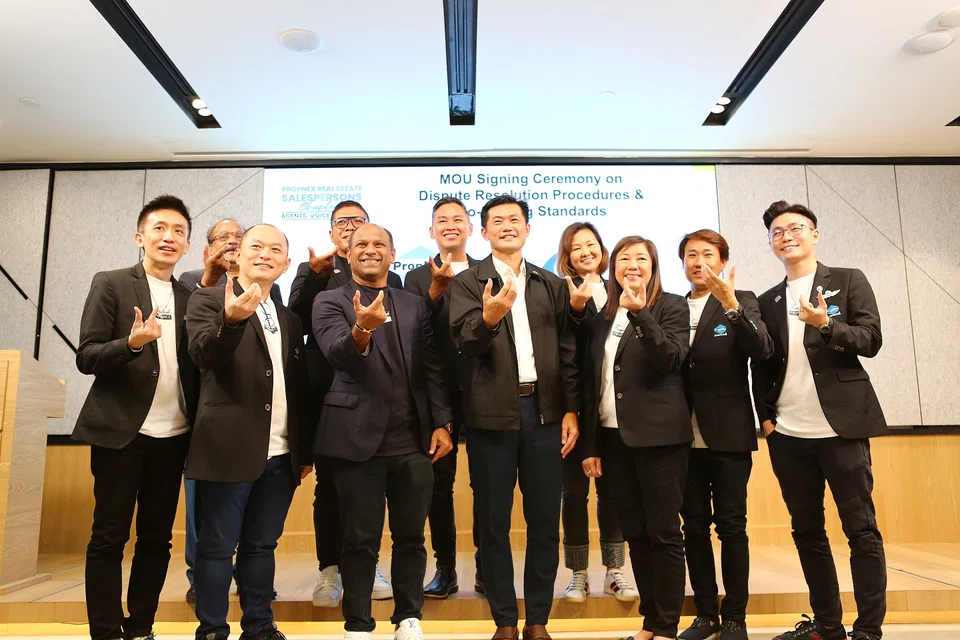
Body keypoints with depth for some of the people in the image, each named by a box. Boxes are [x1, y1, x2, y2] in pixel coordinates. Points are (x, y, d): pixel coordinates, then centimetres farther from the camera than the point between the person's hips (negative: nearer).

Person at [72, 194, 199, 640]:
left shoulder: (189, 297, 10)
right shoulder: (110, 284, -1)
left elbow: (195, 363, 11)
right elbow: (86, 357, -8)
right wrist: (132, 342, -25)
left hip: (173, 436, 4)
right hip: (120, 432, -4)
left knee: (157, 538, 10)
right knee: (108, 538, 3)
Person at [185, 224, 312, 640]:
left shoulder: (288, 318, 15)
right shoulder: (209, 299, 0)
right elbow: (204, 355, -17)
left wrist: (305, 450, 13)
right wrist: (232, 319, -36)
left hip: (281, 455, 5)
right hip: (229, 448, -5)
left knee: (261, 545, 14)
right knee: (217, 547, 5)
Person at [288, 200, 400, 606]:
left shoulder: (389, 278, 13)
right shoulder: (312, 271, 11)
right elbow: (297, 323, -6)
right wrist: (315, 275, -16)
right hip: (328, 396, -1)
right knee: (329, 485, 6)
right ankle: (330, 570, 17)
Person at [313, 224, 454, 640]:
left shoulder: (414, 305, 13)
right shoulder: (330, 302, 2)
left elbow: (432, 367, 11)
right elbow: (337, 354, -16)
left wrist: (441, 423, 3)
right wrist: (361, 329, -37)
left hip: (413, 441, 3)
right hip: (359, 439, -3)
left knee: (411, 536, 12)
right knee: (361, 540, 6)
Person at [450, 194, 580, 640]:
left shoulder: (552, 285, 10)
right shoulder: (467, 283, 1)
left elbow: (568, 352, 9)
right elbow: (465, 341, -13)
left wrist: (571, 410, 2)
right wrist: (488, 317, -34)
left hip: (544, 411, 3)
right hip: (492, 414, -2)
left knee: (544, 520, 8)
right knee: (493, 522, 6)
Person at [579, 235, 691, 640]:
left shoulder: (671, 307, 0)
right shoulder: (602, 317, 12)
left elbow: (670, 360, -16)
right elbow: (591, 383, 11)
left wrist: (640, 313, -23)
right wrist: (590, 444, 8)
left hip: (658, 435, -5)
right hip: (613, 437, 5)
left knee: (663, 531, 0)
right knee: (634, 532, 11)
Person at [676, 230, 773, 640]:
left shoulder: (741, 303, 3)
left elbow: (762, 351, -15)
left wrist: (730, 304, -25)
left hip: (728, 434, -3)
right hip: (686, 436, 3)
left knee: (731, 527, 3)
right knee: (694, 527, 9)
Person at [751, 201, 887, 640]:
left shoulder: (848, 281, 4)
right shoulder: (768, 302, 13)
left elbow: (871, 340, -6)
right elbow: (761, 365, 13)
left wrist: (827, 325, -23)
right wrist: (766, 416, 3)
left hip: (841, 426, -4)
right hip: (788, 434, 4)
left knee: (861, 529, 0)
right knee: (806, 530, 10)